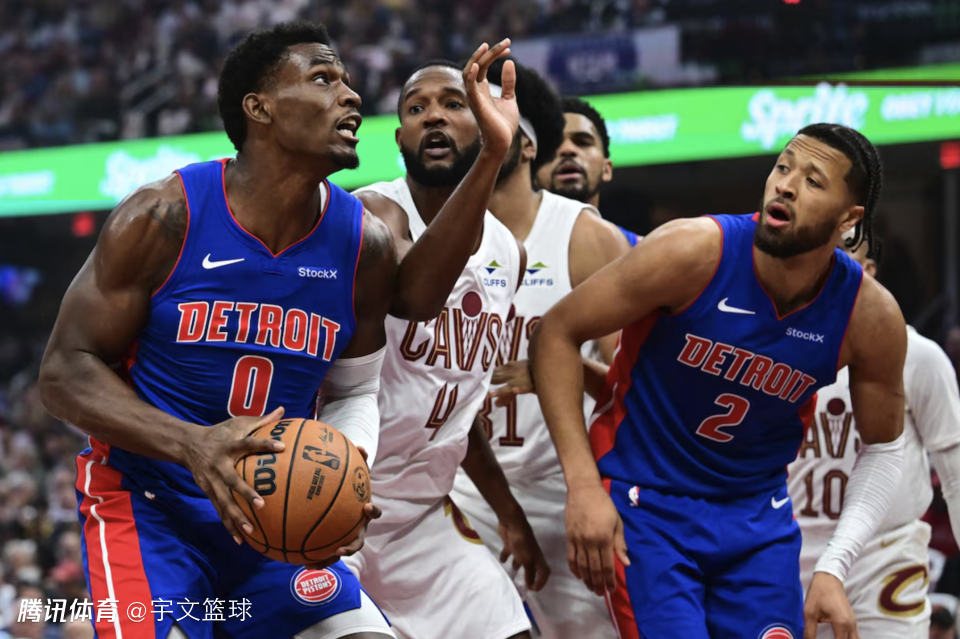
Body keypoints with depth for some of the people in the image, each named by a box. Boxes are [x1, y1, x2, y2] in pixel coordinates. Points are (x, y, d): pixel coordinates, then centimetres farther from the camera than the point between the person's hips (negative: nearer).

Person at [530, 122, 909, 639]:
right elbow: (557, 334, -13)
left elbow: (883, 447, 5)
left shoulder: (871, 316, -11)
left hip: (758, 515, 4)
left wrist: (833, 568, -6)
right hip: (644, 502, -4)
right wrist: (583, 485, -19)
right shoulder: (695, 253, -21)